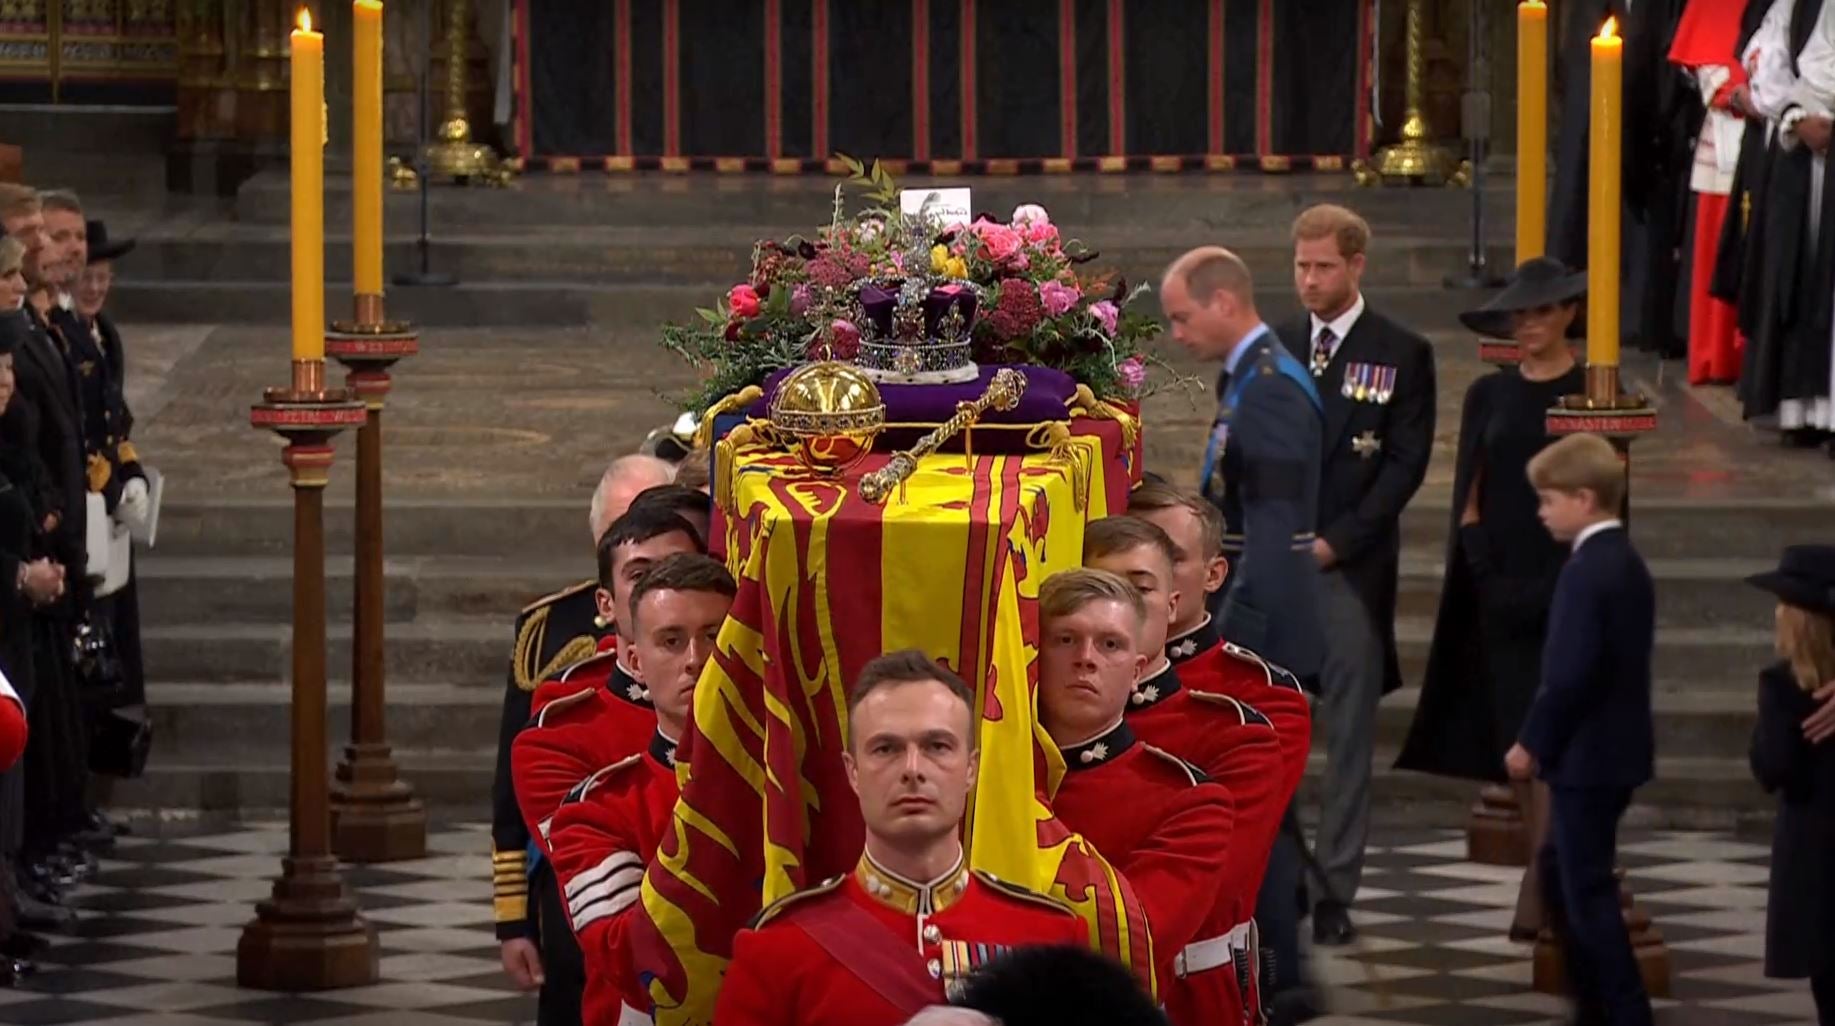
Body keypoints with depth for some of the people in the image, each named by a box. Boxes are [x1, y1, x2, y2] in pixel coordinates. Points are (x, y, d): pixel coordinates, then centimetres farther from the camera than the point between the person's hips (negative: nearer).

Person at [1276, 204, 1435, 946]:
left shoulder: (1401, 355, 1)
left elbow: (1406, 463, -4)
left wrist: (1333, 542, -10)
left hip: (1352, 568, -3)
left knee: (1349, 736, -2)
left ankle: (1335, 891, 0)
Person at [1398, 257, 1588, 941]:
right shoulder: (1489, 397, 10)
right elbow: (1469, 497, 11)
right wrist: (1486, 563, -3)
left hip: (1569, 583, -4)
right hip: (1503, 587, 4)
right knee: (1517, 731, 4)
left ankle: (1539, 889, -15)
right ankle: (1551, 874, 14)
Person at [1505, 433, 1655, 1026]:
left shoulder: (1586, 573, -20)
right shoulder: (1628, 565, 10)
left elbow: (1571, 674, -25)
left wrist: (1533, 743, -12)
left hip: (1586, 756, -10)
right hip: (1616, 750, 10)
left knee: (1587, 889, -3)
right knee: (1559, 868, 21)